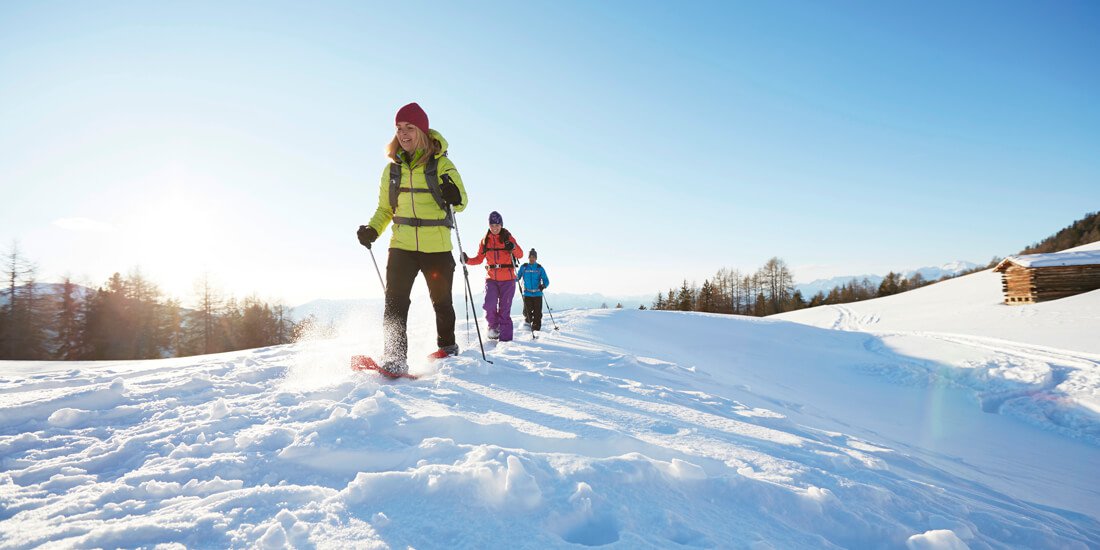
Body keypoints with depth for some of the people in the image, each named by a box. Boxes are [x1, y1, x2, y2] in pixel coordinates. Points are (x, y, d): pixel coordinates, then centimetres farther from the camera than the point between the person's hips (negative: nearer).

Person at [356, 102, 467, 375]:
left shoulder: (441, 163, -1)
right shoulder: (393, 169, 11)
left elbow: (462, 201, -2)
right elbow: (385, 209, 18)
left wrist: (454, 196, -25)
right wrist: (372, 230, -1)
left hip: (437, 246, -2)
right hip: (402, 245, 3)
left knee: (441, 301, 10)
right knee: (395, 302, -9)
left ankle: (447, 346, 33)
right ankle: (394, 358, -4)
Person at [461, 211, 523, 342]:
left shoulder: (508, 237, 2)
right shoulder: (485, 240, 10)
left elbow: (520, 255, -8)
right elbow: (479, 259, 12)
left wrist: (513, 247, -29)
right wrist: (467, 260, -6)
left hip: (507, 278, -2)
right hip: (491, 278, 2)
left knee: (504, 308, -3)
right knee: (490, 305, -16)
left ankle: (505, 338, 6)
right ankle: (493, 326, 12)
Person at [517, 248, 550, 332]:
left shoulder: (540, 268, 4)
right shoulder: (523, 267, 6)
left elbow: (546, 280, 1)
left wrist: (543, 285, -20)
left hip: (537, 294, 0)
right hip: (527, 294, 0)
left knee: (537, 313, -2)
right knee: (527, 311, 0)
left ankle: (536, 328, 8)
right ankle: (527, 321, 28)